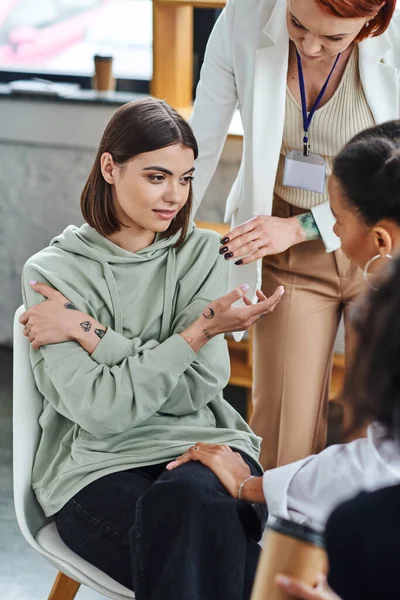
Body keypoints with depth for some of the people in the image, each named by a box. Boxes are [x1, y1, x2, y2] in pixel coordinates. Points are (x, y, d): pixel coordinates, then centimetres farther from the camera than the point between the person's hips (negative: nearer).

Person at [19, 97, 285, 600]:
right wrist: (199, 332, -18)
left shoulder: (200, 253, 10)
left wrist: (87, 330, -9)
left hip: (202, 445, 2)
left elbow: (198, 386, -4)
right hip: (98, 466, -2)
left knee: (193, 499, -34)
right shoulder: (53, 271, 1)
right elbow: (98, 408, -12)